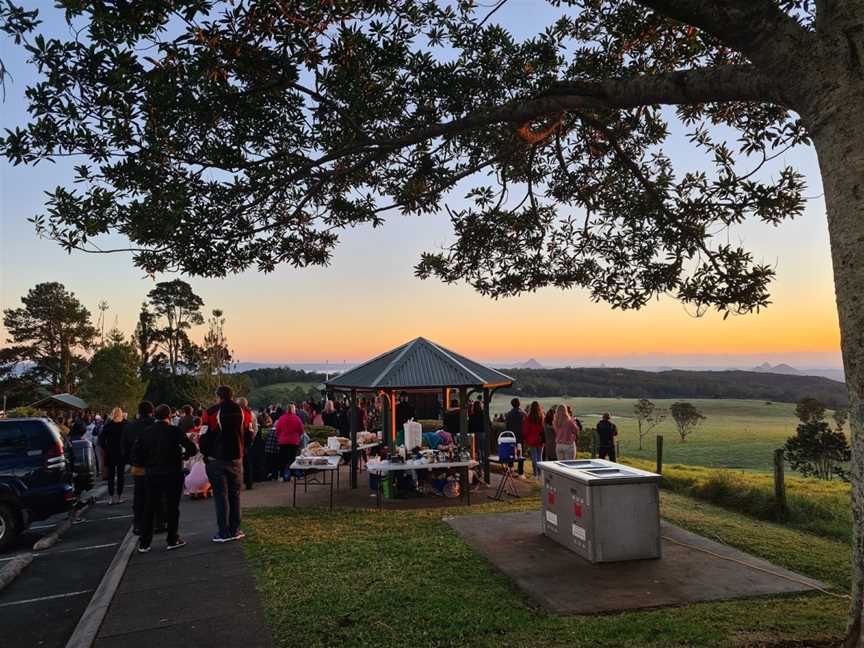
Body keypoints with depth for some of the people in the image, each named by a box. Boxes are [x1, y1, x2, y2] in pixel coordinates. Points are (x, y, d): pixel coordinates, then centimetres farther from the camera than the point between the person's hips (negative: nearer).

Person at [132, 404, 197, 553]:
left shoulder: (145, 433, 0)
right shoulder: (174, 431, -11)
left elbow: (135, 455, -1)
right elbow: (192, 449, -14)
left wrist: (147, 464, 11)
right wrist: (185, 455, 6)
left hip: (152, 475, 3)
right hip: (172, 474, -3)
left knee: (150, 508, 12)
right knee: (172, 507, 7)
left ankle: (143, 543, 16)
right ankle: (172, 540, 12)